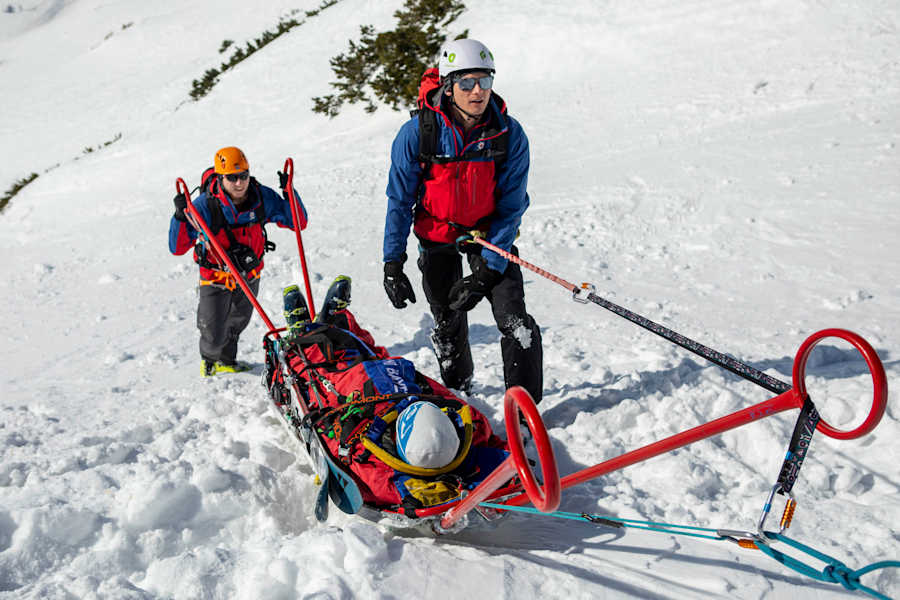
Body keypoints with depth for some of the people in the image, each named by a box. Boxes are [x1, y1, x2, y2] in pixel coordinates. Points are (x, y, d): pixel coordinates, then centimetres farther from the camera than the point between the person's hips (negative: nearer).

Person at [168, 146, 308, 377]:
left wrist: (290, 194, -27)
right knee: (214, 336, 2)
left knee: (238, 323, 26)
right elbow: (177, 248, -28)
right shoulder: (206, 205, -29)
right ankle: (209, 358, 42)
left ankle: (226, 361, 58)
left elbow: (298, 222, -12)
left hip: (250, 275, 4)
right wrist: (181, 216, -44)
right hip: (216, 278, -3)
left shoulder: (262, 197, -20)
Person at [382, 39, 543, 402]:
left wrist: (487, 270, -18)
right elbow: (399, 201, -10)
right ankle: (457, 393, 35)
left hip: (490, 231, 0)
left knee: (514, 319, -13)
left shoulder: (509, 134, -19)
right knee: (448, 321, 9)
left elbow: (511, 206, -13)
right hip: (438, 233, 0)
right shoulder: (417, 133, -21)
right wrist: (392, 263, -12)